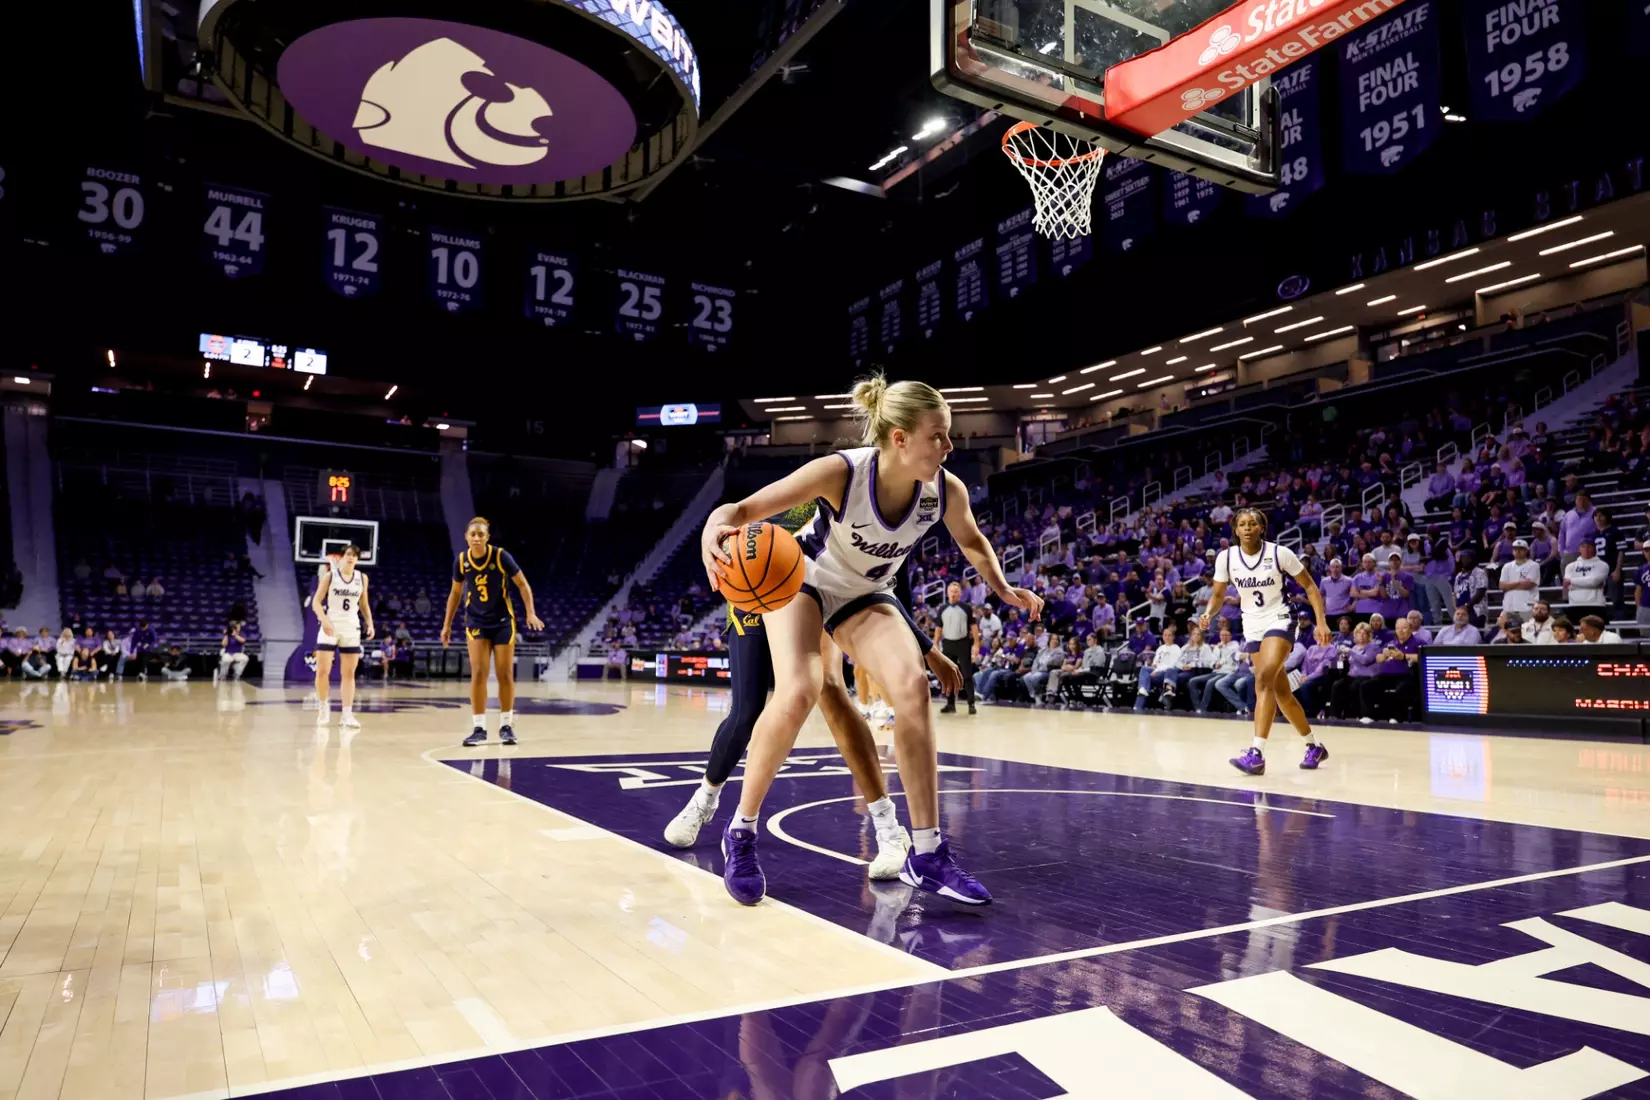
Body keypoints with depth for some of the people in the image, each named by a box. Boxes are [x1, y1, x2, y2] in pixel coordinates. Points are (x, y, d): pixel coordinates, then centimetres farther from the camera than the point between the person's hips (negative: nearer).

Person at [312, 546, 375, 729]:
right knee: (322, 671, -6)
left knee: (348, 674, 2)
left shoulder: (362, 578, 7)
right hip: (330, 627, -3)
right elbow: (316, 602, -4)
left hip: (351, 630, 3)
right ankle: (324, 706, 16)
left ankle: (347, 714, 3)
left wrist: (370, 624, 3)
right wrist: (324, 620, -20)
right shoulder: (329, 575, -3)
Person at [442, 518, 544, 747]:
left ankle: (506, 726, 14)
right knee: (478, 673, -6)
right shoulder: (461, 561, -6)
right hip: (476, 622, 2)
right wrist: (447, 624, 8)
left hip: (502, 621, -1)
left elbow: (522, 584, -7)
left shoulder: (501, 556, -15)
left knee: (505, 674, 3)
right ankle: (479, 728, 0)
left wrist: (531, 613, -18)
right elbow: (455, 594, 8)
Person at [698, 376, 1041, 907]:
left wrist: (1003, 589, -11)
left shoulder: (947, 491, -21)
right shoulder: (841, 471, -33)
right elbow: (746, 509, -32)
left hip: (866, 596, 4)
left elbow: (972, 541, 3)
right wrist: (715, 527, -54)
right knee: (798, 694, -26)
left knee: (912, 686, -20)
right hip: (802, 580, -3)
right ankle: (741, 832, -2)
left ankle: (927, 854, -10)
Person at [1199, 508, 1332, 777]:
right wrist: (1208, 614, -14)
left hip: (1279, 622, -4)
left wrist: (1321, 622, -12)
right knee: (1281, 693, 11)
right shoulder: (1226, 557, -6)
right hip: (1252, 628, 4)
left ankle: (1256, 754, -28)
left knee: (1264, 680, -25)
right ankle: (1314, 746, 32)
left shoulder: (1280, 553, -13)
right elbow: (1218, 594, 6)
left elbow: (1309, 585, -3)